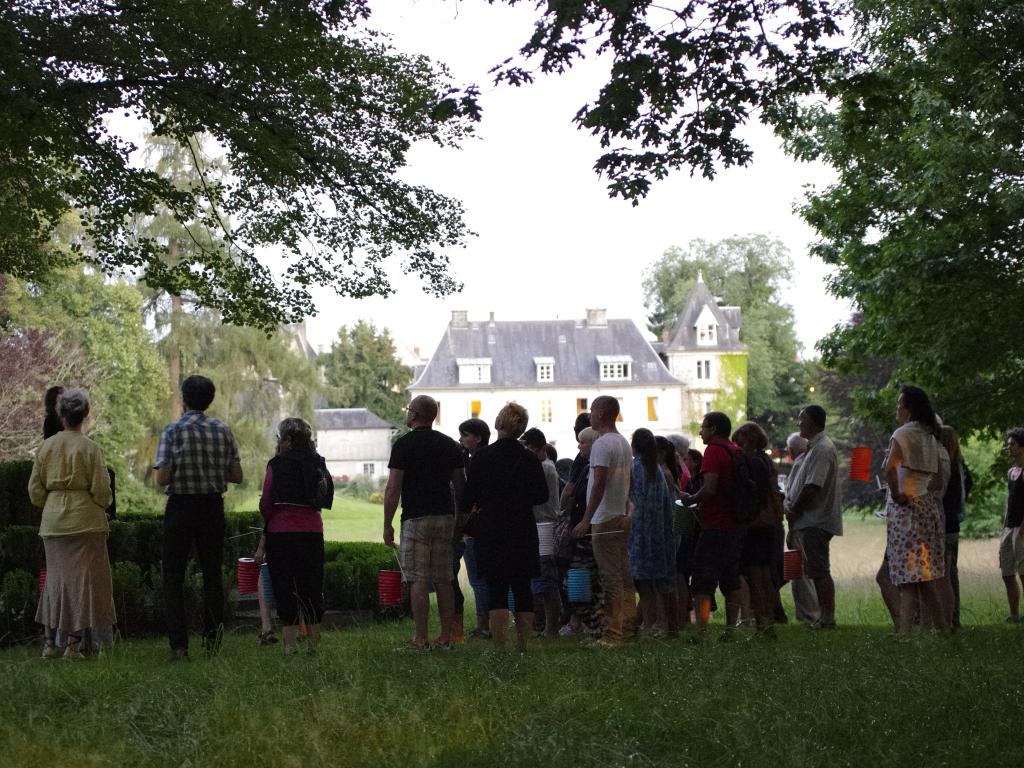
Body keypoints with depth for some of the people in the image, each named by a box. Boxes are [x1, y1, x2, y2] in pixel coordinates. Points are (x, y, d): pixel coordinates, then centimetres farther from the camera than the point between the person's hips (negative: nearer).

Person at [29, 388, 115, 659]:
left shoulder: (47, 446, 3)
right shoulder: (89, 448, -10)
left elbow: (35, 489, 5)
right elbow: (101, 489, -10)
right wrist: (100, 505, 10)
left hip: (53, 521, 5)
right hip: (85, 521, -5)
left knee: (55, 576, 14)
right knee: (82, 578, 1)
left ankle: (49, 642, 17)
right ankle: (73, 644, -1)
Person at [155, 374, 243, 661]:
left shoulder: (173, 431, -9)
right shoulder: (222, 430, 1)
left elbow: (162, 479, -14)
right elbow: (237, 475, 3)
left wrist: (179, 473, 7)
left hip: (181, 507, -3)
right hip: (213, 508, 3)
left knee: (173, 577, 3)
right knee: (212, 576, 12)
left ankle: (179, 646, -5)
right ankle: (213, 644, 13)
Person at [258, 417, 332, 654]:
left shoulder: (277, 465, -7)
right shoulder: (318, 463, 7)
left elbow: (266, 503, -6)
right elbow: (324, 499, 9)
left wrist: (269, 520, 13)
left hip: (281, 531, -4)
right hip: (313, 531, 4)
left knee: (284, 585, 1)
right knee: (312, 584, 11)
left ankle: (290, 642, -1)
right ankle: (315, 642, 14)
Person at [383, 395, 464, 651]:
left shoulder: (404, 445, -5)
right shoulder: (450, 445, 12)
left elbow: (393, 489, -9)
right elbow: (461, 486, 14)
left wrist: (387, 525, -3)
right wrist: (460, 521, 21)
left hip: (416, 518, -6)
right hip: (446, 517, 6)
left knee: (418, 581, -5)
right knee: (443, 581, 9)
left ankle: (421, 640, -6)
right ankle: (446, 638, 10)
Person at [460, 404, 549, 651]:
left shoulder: (482, 457, -7)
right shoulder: (529, 458, -1)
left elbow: (469, 496, -2)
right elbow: (543, 495, 6)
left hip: (491, 530, -2)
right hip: (523, 532, 2)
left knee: (496, 589, -1)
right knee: (522, 587, 8)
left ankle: (499, 646, -6)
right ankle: (523, 644, 8)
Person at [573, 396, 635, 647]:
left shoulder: (602, 444, -14)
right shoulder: (625, 443, 15)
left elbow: (599, 484, -21)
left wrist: (586, 520, -21)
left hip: (605, 520, -9)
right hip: (623, 517, 9)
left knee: (611, 578, -7)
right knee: (623, 576, 13)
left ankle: (613, 634, -6)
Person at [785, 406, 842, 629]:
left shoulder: (822, 449, -15)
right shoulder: (814, 447, 18)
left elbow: (812, 487, -21)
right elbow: (803, 484, 18)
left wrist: (794, 511, -12)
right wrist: (792, 507, 3)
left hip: (816, 521, -10)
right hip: (810, 521, 10)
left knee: (819, 571, -8)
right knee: (817, 571, 13)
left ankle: (827, 617, -6)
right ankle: (824, 616, 18)